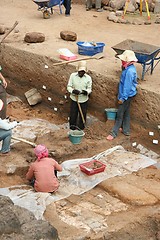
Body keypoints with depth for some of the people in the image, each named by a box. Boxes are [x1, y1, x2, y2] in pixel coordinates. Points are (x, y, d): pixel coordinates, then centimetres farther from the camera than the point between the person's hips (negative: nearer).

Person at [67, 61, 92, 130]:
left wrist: (86, 92, -22)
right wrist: (73, 91, -24)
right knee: (73, 115, 5)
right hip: (74, 99, 0)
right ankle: (72, 130, 21)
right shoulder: (73, 76, -6)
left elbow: (89, 88, 1)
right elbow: (69, 86, -3)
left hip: (84, 100, 0)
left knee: (82, 116, 9)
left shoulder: (88, 78, -6)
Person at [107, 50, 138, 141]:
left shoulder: (129, 71, -28)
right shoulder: (130, 68, 3)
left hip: (127, 96, -10)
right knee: (126, 113, 20)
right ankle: (126, 130, 33)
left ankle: (114, 133, 10)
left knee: (120, 114, 0)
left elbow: (127, 86, -26)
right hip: (128, 95, 10)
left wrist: (122, 98, -21)